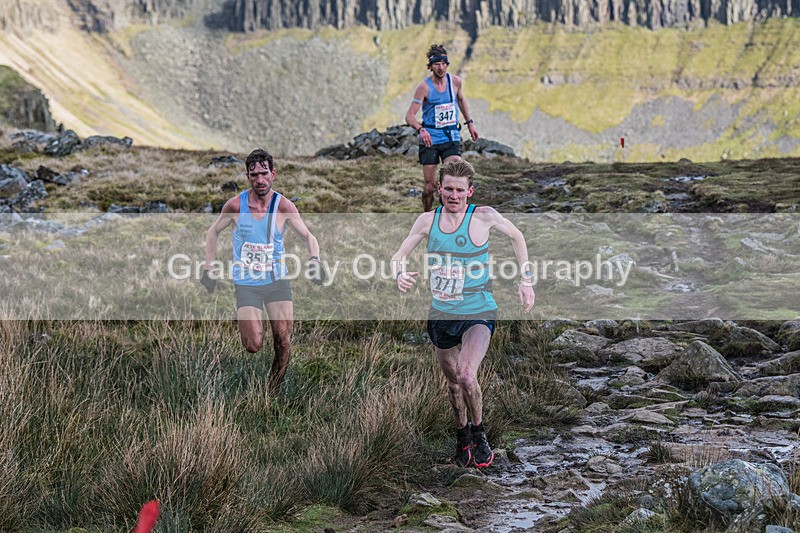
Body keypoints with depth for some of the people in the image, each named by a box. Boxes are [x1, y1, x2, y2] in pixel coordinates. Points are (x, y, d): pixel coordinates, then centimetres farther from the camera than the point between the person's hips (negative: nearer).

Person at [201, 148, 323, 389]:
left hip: (277, 281, 1)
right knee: (254, 346, -13)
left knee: (283, 342, -6)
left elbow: (308, 236, -1)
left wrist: (315, 260, -20)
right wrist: (209, 269, 6)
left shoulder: (283, 206, -8)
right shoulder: (235, 205, -8)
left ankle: (273, 390, 13)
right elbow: (213, 232, 9)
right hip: (246, 284, -1)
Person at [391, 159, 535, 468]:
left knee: (466, 376, -24)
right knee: (453, 382, 16)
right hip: (441, 315, 4)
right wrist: (400, 274, -19)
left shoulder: (483, 217, -11)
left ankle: (479, 433, 1)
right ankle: (462, 435, 40)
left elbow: (516, 237, 6)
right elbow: (399, 255, 4)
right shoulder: (427, 221, -2)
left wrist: (526, 281, 2)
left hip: (478, 313, -4)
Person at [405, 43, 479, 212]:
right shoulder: (424, 87, -11)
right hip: (430, 139, -2)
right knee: (430, 185, -1)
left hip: (451, 138, 2)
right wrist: (420, 129, -33)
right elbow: (410, 115, -14)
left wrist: (469, 122, 25)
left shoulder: (456, 82, -1)